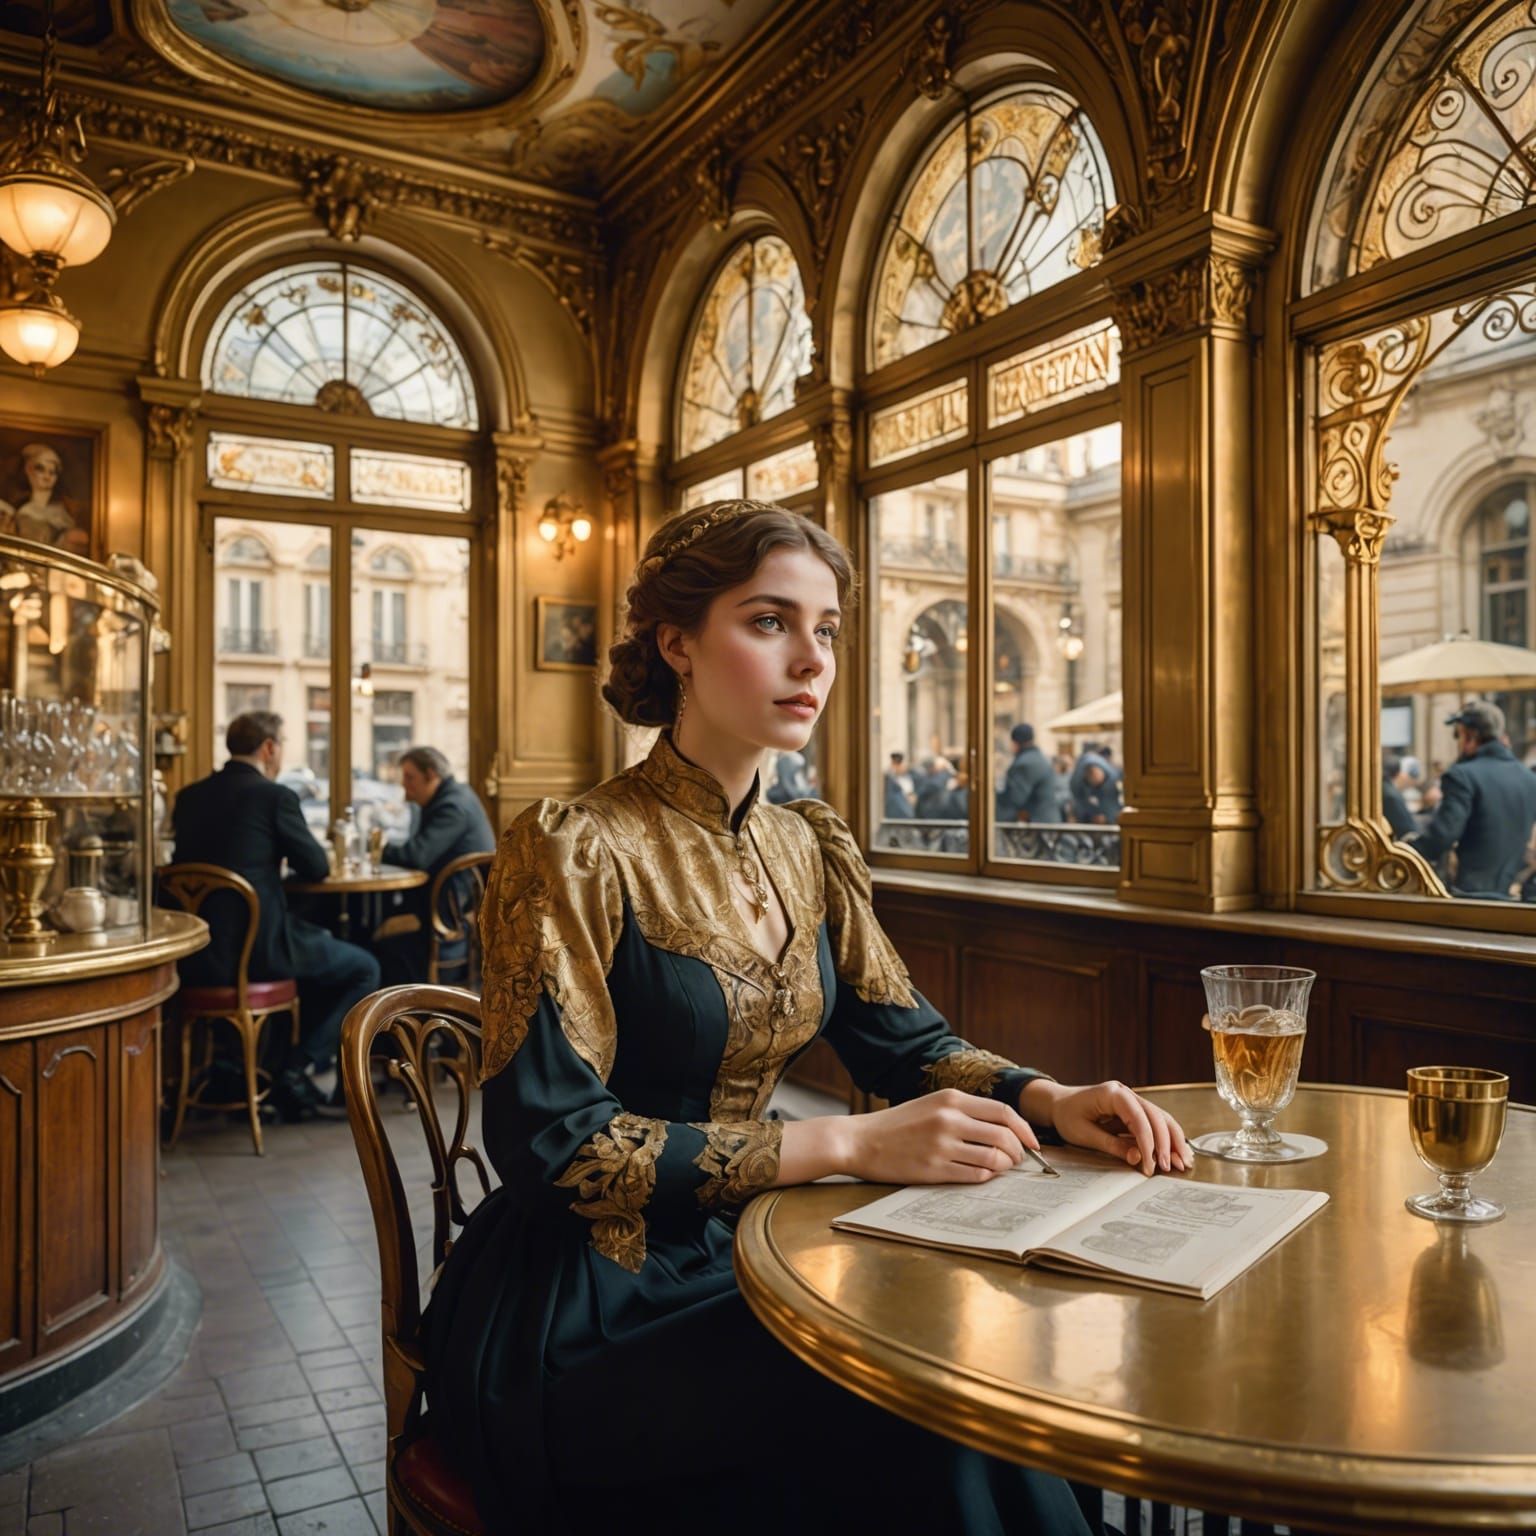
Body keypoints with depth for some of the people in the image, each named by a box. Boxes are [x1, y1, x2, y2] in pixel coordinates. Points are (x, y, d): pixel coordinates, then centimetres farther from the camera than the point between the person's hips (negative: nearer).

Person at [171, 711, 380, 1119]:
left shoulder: (189, 797, 9)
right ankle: (296, 1070, 3)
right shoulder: (274, 795, -9)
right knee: (363, 969, 11)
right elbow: (317, 867, -2)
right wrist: (290, 854, 20)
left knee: (318, 944, 32)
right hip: (256, 950, -8)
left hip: (195, 959, 8)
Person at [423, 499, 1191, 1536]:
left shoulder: (811, 847, 4)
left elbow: (907, 1038, 9)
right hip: (584, 1320, -5)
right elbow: (554, 1140, -22)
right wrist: (850, 1145, -27)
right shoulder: (573, 851, -17)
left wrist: (1045, 1099, -11)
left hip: (742, 1254, 6)